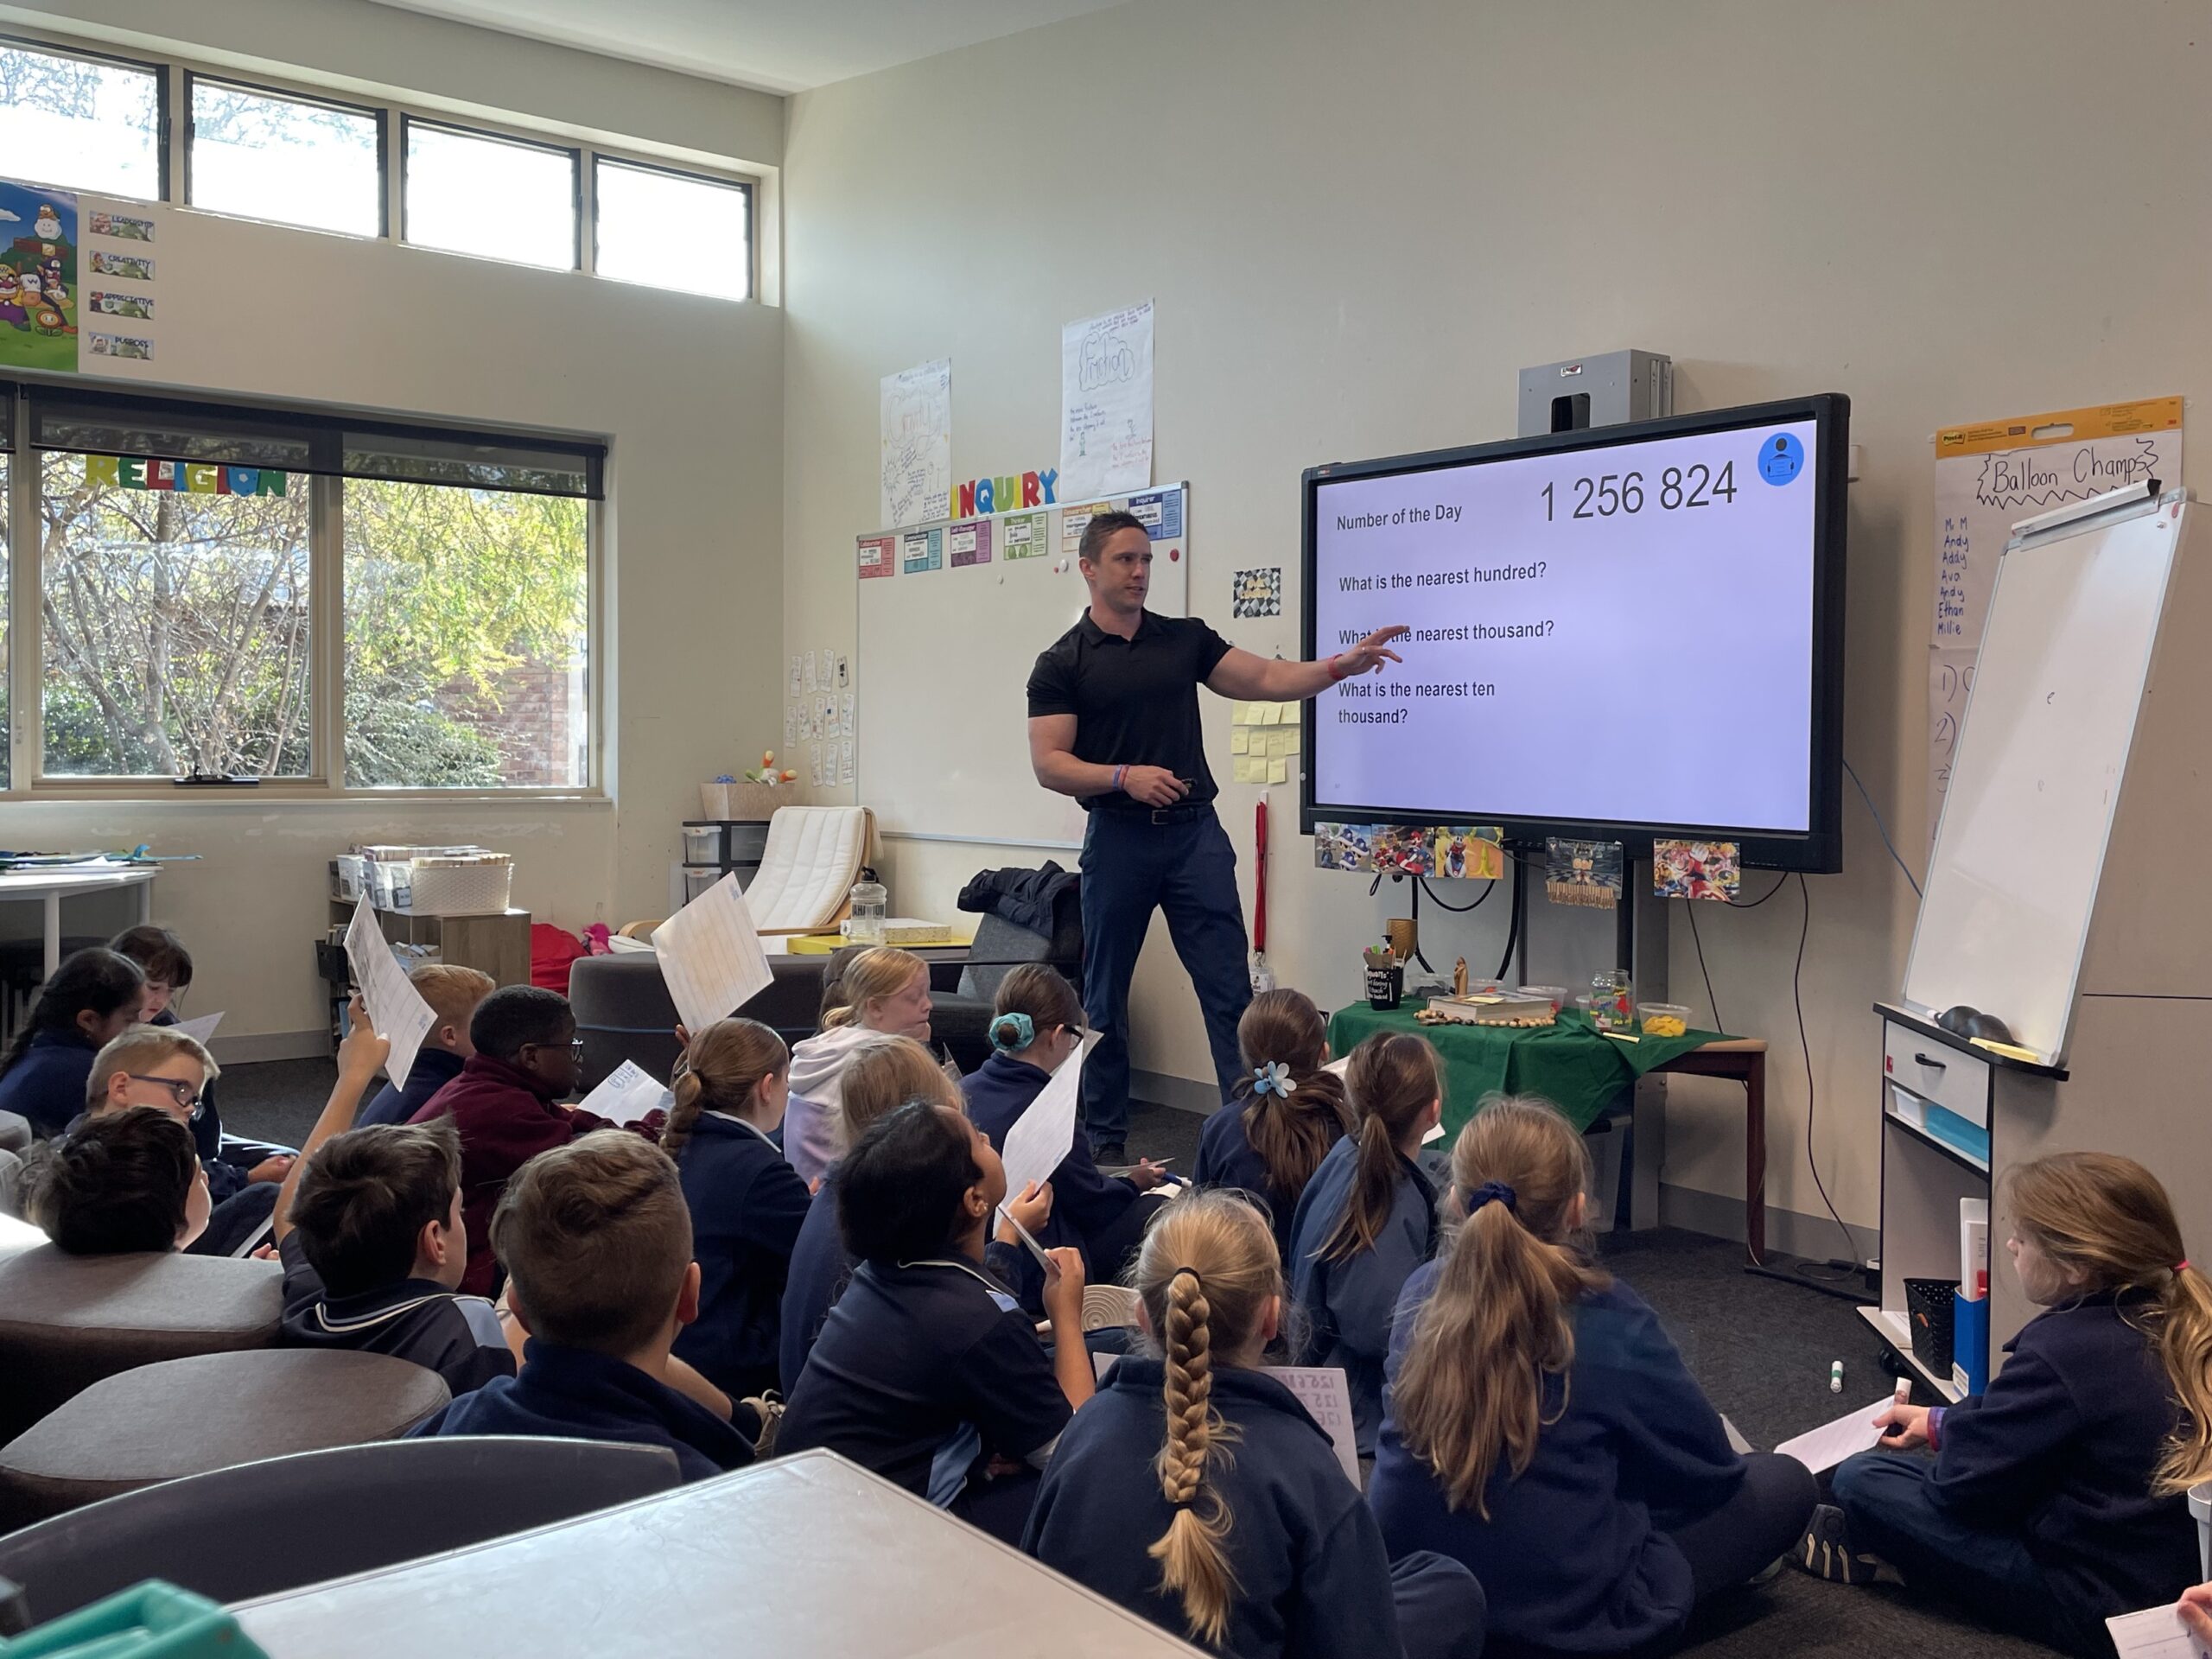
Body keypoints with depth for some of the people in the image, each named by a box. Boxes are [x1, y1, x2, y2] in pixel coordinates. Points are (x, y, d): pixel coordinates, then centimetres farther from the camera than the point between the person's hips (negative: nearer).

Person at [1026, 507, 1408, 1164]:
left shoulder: (1186, 638, 9)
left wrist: (1341, 665, -12)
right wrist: (1125, 777, -21)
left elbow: (1266, 679, 3)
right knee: (1105, 998, 7)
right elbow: (1049, 764, -7)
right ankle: (1105, 1137, 20)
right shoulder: (1061, 664, -1)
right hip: (1118, 839, -2)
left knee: (1230, 990, -2)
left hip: (1196, 833, 3)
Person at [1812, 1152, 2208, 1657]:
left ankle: (1857, 1544, 23)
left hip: (2090, 1604, -9)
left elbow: (1966, 1476, -18)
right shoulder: (2169, 1324, 0)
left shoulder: (2063, 1347, -27)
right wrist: (1939, 1421, 18)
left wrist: (1943, 1429, 3)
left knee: (1859, 1480, -4)